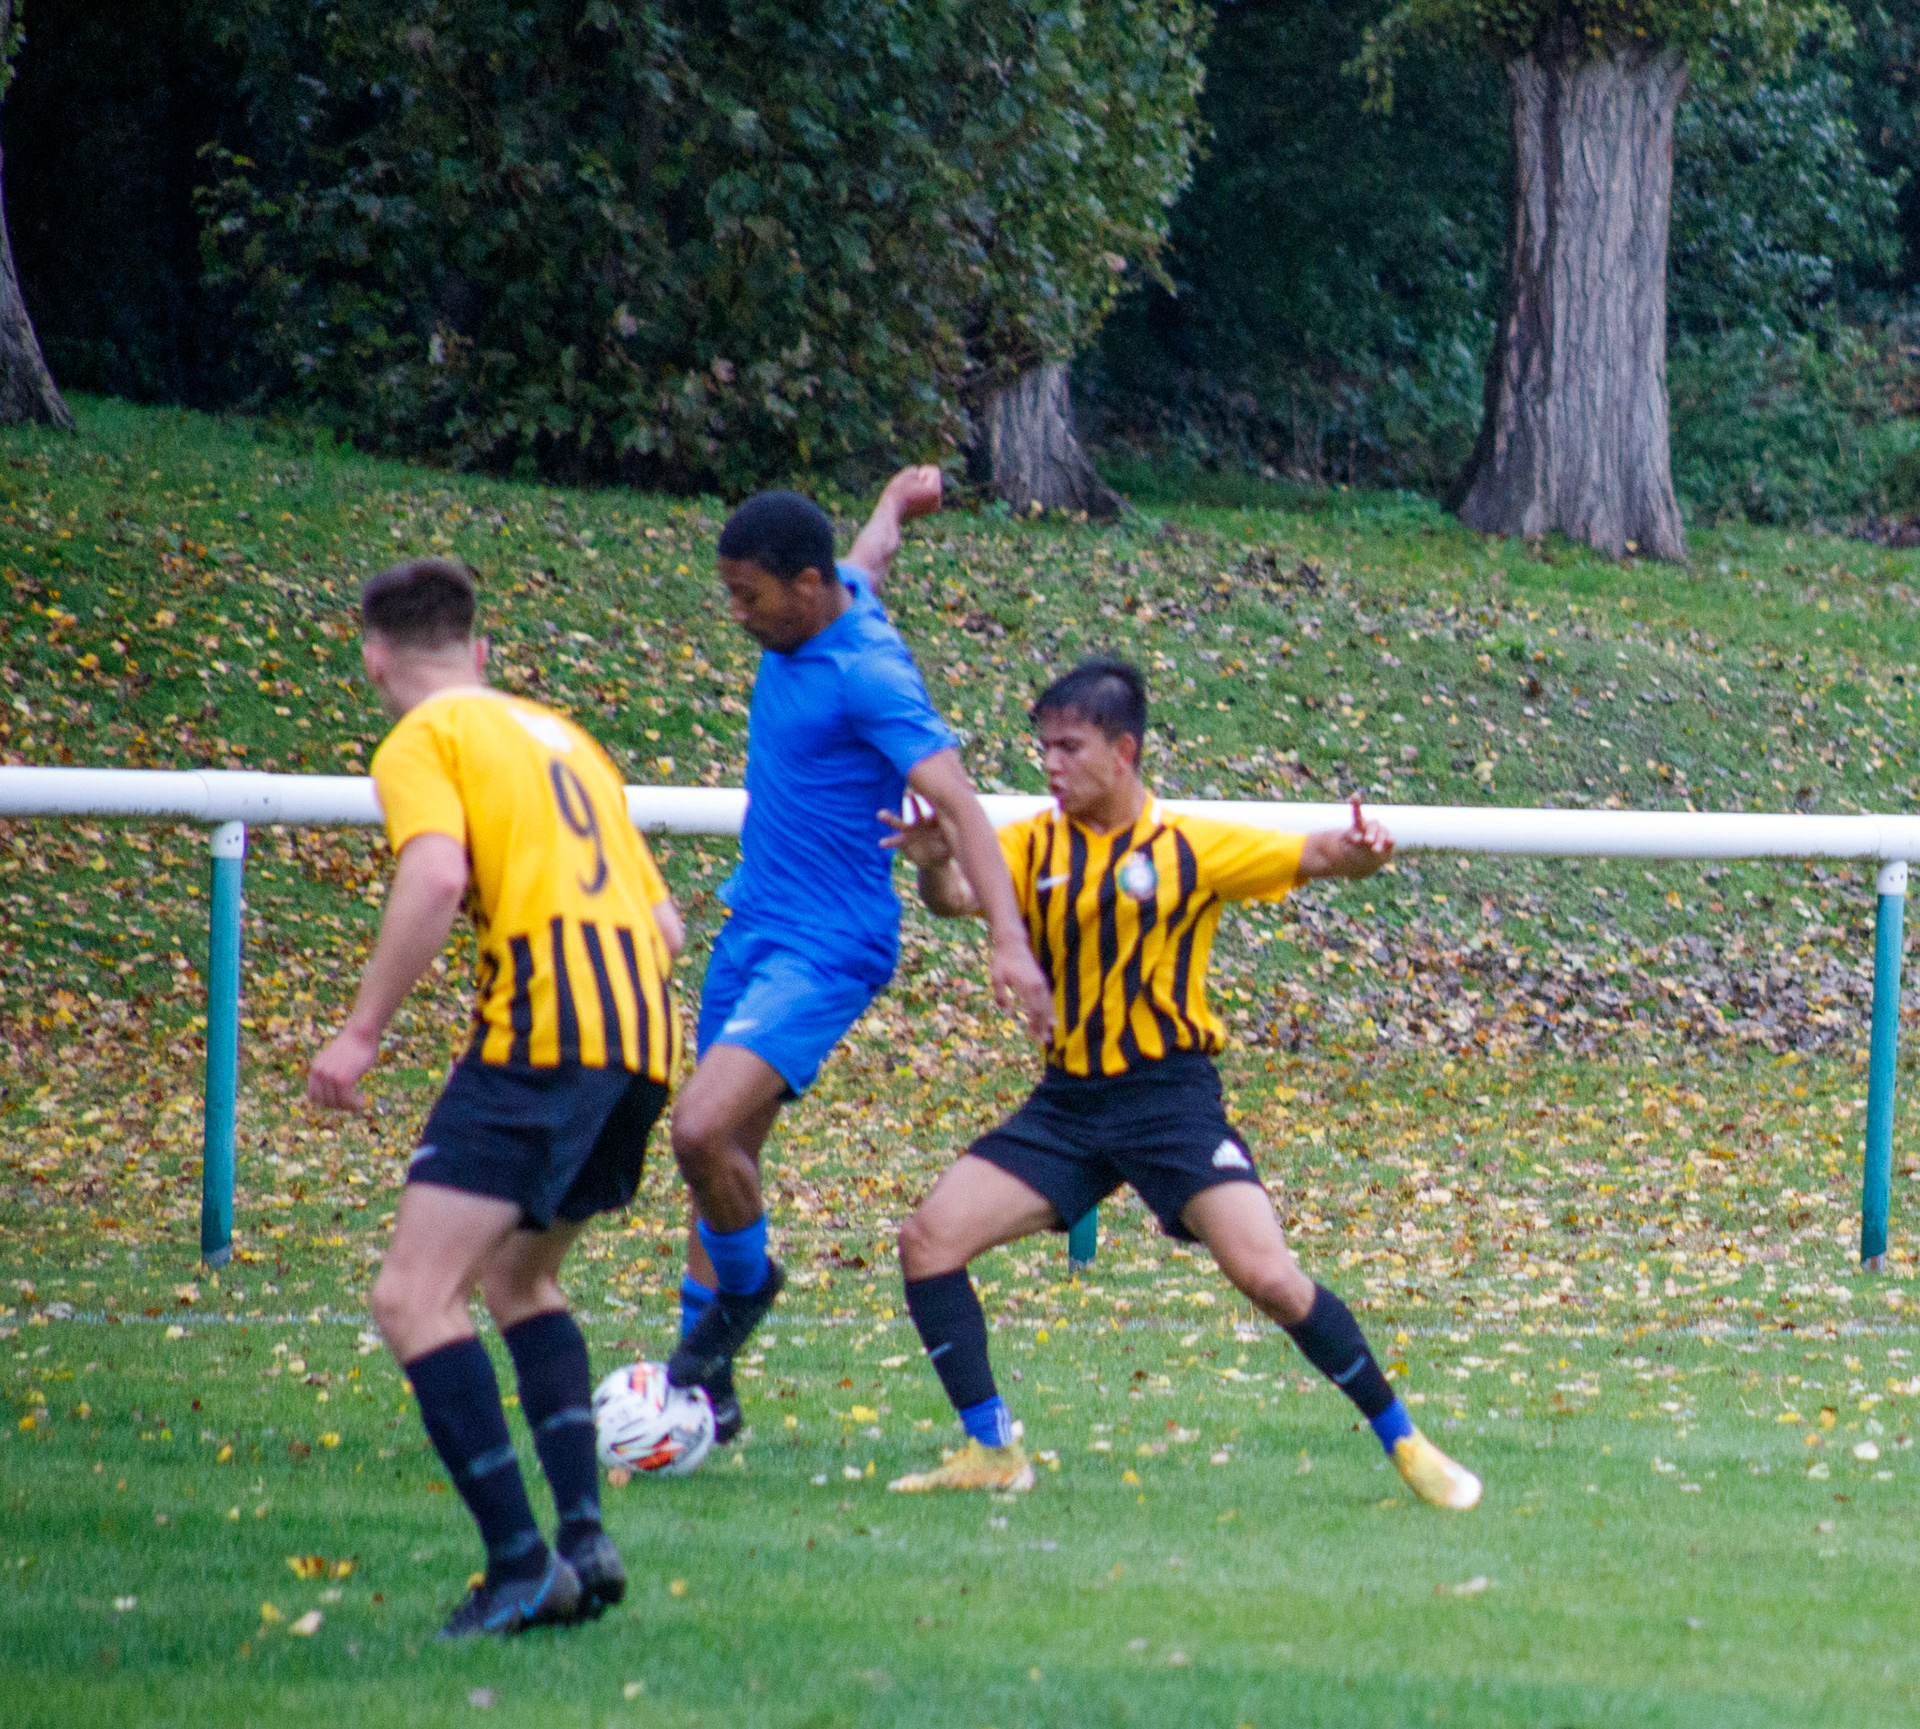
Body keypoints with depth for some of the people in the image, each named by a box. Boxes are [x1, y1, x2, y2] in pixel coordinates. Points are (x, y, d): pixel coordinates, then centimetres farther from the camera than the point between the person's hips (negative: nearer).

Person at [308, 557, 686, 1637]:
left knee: (415, 1297, -9)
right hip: (645, 1035, 8)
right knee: (519, 1274, 26)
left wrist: (362, 1035, -12)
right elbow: (664, 921, 25)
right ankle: (586, 1535, 12)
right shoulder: (562, 736, 27)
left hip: (542, 1028, -8)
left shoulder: (424, 739, 4)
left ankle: (522, 1563, -20)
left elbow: (436, 878, -15)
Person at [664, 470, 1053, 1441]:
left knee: (704, 1129, -24)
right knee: (719, 1147, 11)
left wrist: (1009, 942, -40)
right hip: (754, 924, 9)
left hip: (826, 950, -9)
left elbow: (955, 803, -29)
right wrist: (896, 503, 52)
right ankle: (704, 1379, 20)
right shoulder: (839, 592, 2)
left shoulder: (869, 674, -23)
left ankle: (744, 1283, 5)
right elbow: (871, 554, 28)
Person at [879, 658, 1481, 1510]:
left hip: (1170, 1096, -4)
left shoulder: (1192, 848, -2)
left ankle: (1403, 1442, -2)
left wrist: (1359, 851, -28)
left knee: (1268, 1276, -17)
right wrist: (936, 864, -38)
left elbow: (1315, 856, -4)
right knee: (928, 1240, -10)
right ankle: (992, 1452, -1)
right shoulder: (1035, 846, 4)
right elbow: (956, 896, -14)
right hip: (1067, 1102, 4)